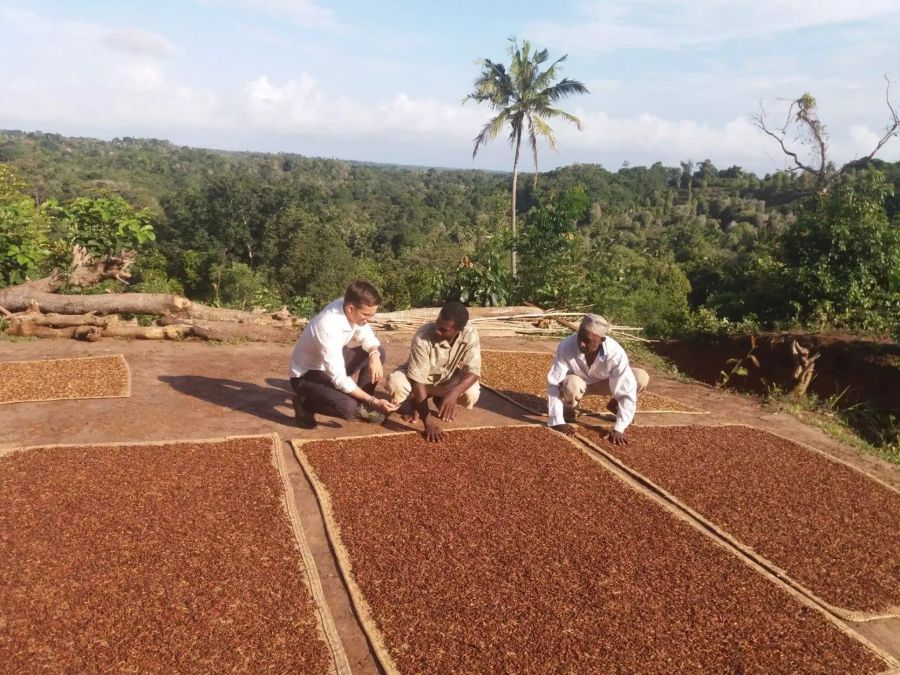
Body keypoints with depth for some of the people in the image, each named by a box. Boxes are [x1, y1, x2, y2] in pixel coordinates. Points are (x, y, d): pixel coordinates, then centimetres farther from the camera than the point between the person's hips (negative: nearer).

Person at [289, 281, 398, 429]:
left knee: (378, 352, 0)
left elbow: (367, 338, 0)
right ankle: (305, 404, -2)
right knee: (348, 406, -30)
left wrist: (374, 355, -22)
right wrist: (373, 401, -33)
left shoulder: (349, 306, -15)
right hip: (306, 375, -8)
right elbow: (339, 379, -33)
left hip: (333, 365, 8)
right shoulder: (328, 329, -36)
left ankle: (361, 406, 10)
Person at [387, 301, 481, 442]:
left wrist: (454, 393, -49)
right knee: (395, 383, -33)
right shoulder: (422, 336, -35)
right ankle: (416, 402, 4)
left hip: (449, 378, 2)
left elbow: (473, 371, -28)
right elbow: (418, 380, -33)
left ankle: (441, 400, 8)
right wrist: (429, 423, -36)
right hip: (420, 377, -2)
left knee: (471, 394, -29)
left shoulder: (470, 334, -28)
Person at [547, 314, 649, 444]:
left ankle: (614, 405, 7)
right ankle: (573, 406, 1)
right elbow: (553, 383, -30)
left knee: (642, 378, -23)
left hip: (605, 381, 1)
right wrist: (557, 422, -32)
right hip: (579, 381, -1)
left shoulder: (615, 353, -35)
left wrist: (619, 429, -34)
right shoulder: (566, 347, -36)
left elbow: (627, 391, -31)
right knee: (570, 385, -37)